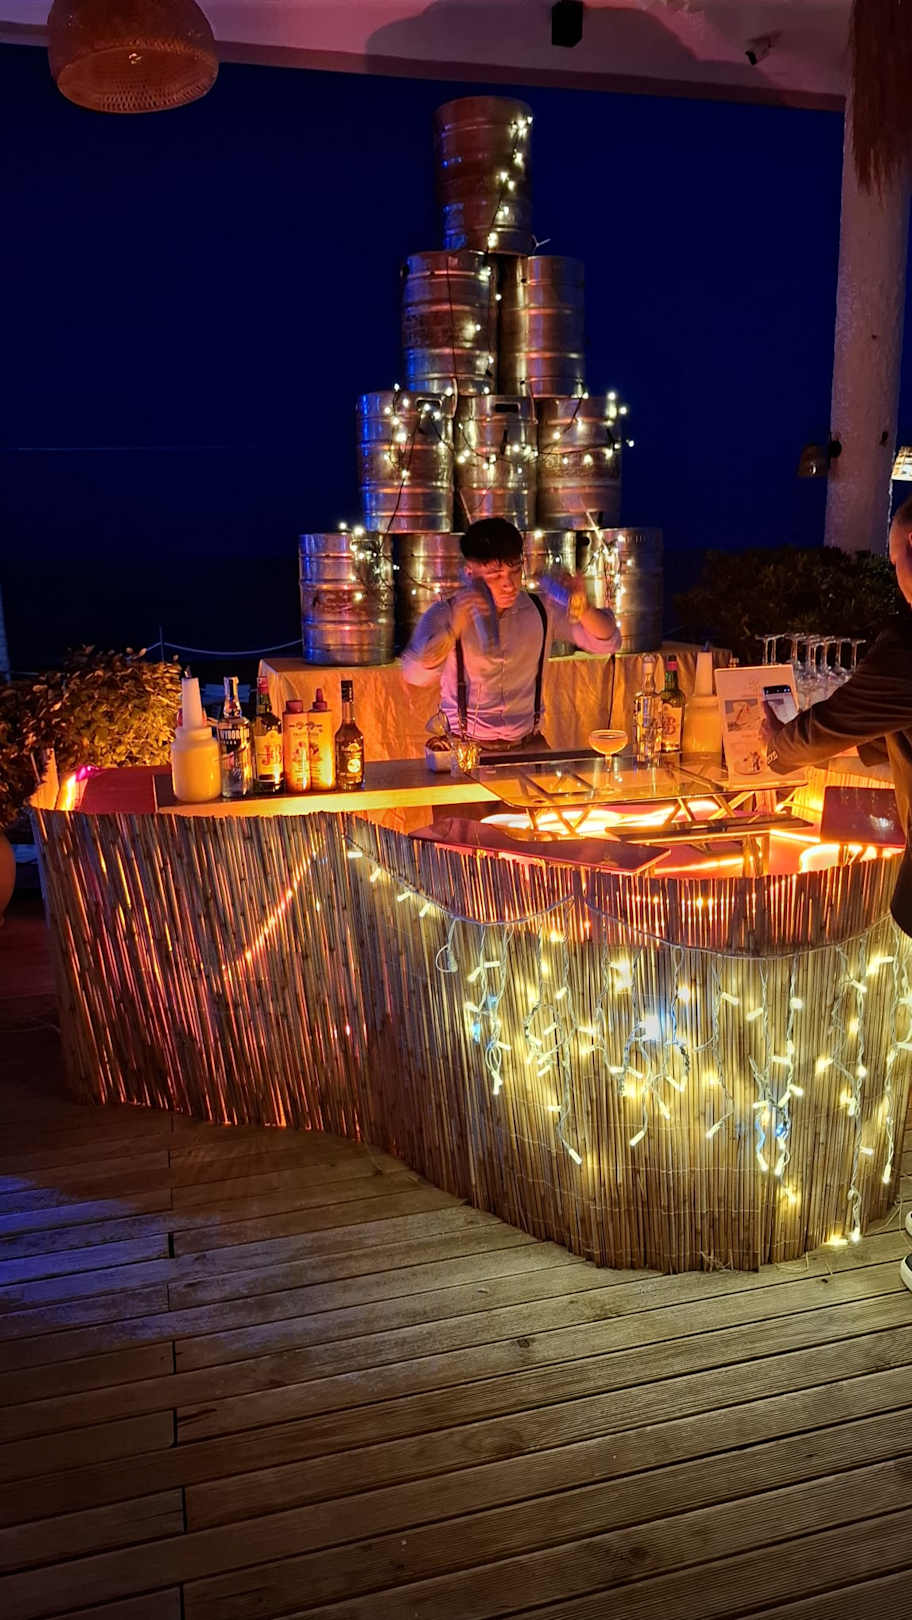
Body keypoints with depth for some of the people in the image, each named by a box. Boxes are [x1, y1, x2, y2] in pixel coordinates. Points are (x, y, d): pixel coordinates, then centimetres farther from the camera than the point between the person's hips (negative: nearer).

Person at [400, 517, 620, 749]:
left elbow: (607, 642, 3)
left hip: (528, 745, 3)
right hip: (465, 748, -3)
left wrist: (583, 610, -18)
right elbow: (416, 675, -21)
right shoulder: (446, 614, -5)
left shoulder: (541, 610, 4)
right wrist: (455, 627, -37)